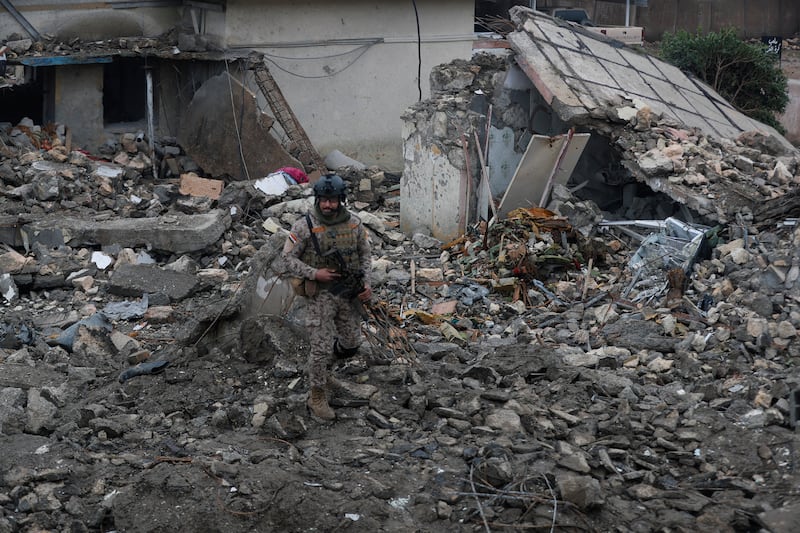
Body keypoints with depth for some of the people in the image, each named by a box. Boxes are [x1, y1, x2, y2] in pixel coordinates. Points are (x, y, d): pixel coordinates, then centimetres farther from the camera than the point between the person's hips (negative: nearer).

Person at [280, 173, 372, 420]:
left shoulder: (354, 224, -2)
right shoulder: (304, 226, -13)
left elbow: (365, 254, 10)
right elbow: (288, 258, -9)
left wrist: (366, 282, -4)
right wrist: (314, 273, -21)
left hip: (349, 294, 5)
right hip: (320, 295, -4)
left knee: (350, 344, 12)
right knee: (321, 346, -4)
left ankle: (318, 367, 39)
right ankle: (317, 396, 11)